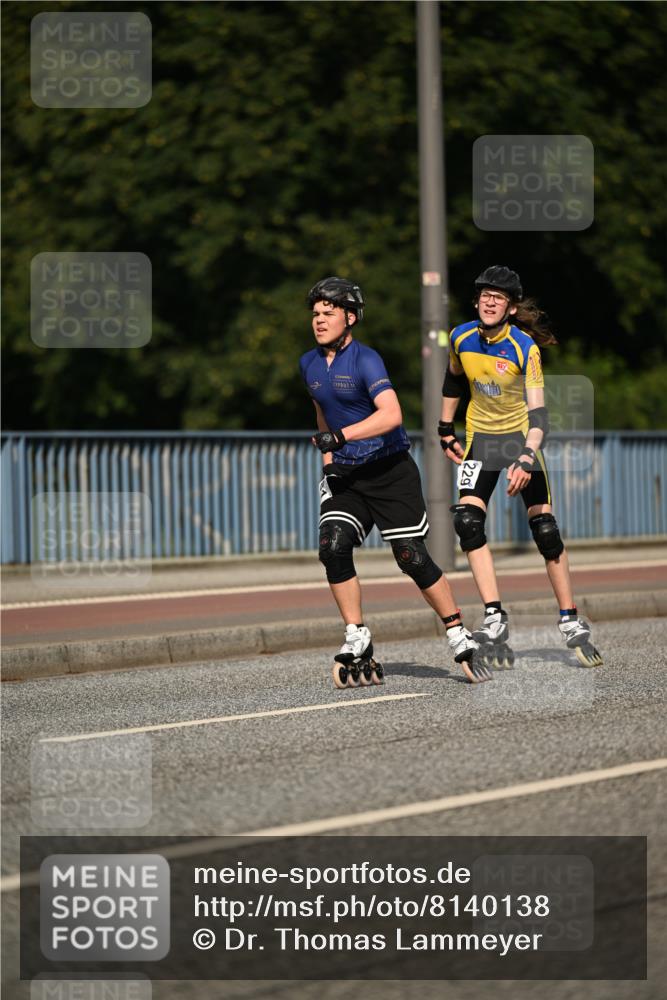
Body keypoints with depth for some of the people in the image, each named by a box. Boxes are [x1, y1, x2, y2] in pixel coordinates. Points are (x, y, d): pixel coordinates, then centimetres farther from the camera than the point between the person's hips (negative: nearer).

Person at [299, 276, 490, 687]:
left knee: (413, 557, -8)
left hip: (390, 472, -6)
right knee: (333, 547, -16)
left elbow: (391, 414, -29)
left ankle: (460, 638, 8)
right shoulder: (310, 364, 7)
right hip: (346, 475, 6)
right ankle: (358, 647, -9)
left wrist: (341, 436, -35)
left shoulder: (365, 359, -16)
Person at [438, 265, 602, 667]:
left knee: (545, 531, -9)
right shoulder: (462, 338, -8)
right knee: (468, 521, -16)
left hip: (520, 436, -3)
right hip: (480, 436, 3)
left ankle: (571, 622, 3)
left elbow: (538, 413, -28)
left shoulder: (525, 348, -22)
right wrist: (446, 430, 16)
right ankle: (495, 619, -16)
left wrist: (527, 459, -42)